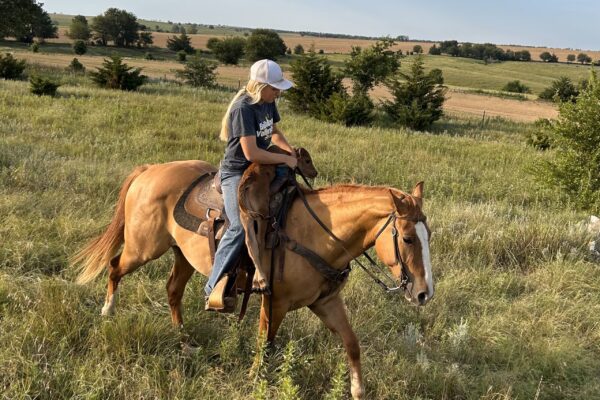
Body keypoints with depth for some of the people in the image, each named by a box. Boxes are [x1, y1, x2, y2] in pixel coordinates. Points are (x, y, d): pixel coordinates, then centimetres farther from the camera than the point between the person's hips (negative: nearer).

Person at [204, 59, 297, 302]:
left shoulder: (268, 102, 4)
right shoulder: (243, 108, -22)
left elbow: (274, 132, 21)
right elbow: (251, 153, -29)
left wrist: (290, 150, 1)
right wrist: (285, 159, -19)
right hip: (236, 173, -10)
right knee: (240, 227, -24)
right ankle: (213, 289, -16)